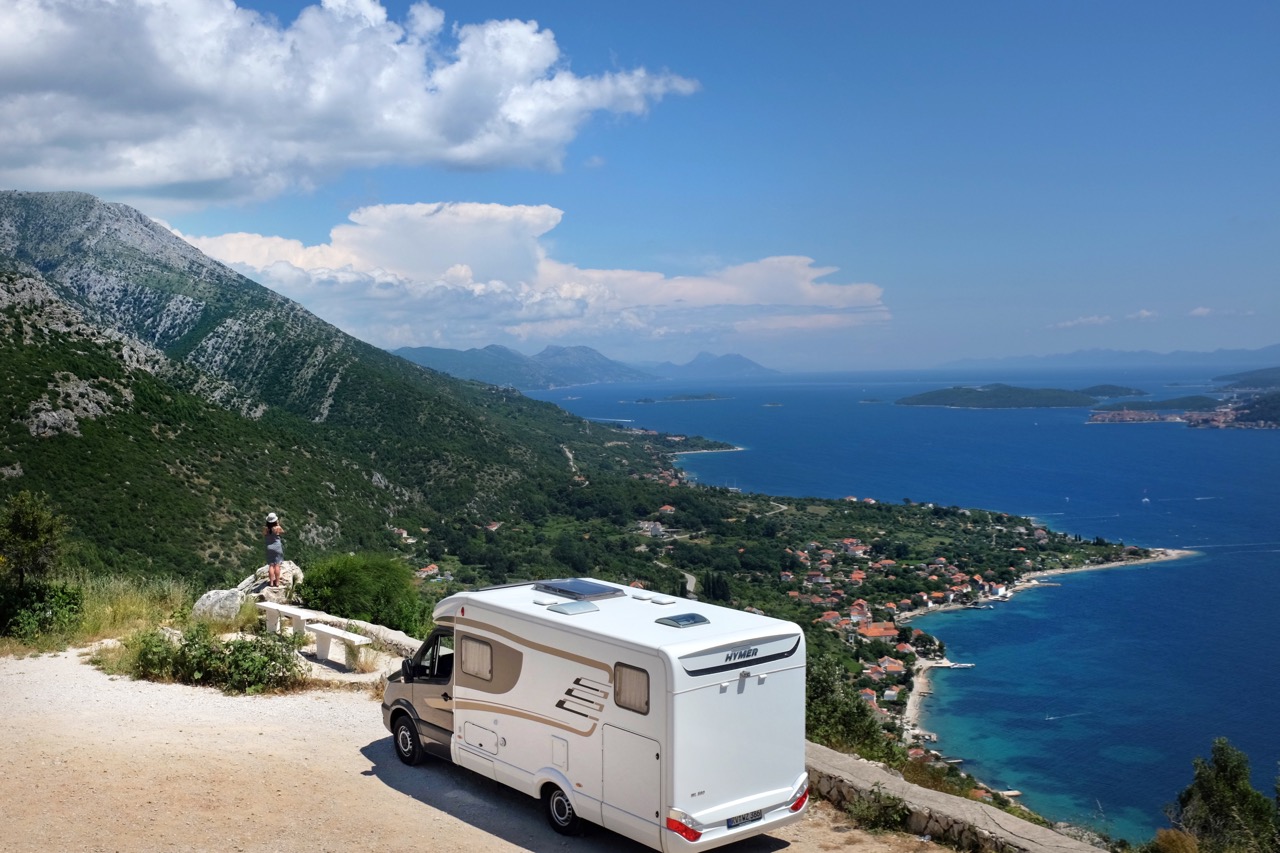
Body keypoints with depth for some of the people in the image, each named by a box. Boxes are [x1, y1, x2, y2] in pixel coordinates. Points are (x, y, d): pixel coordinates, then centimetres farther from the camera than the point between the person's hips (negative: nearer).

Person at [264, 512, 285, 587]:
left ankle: (271, 582, 7)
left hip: (269, 547, 2)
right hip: (277, 547, -2)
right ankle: (277, 582, 5)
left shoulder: (266, 529, -9)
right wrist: (278, 524, 6)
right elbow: (282, 531, 6)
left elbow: (263, 536, 9)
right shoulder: (278, 528, -15)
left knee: (271, 565, 6)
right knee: (277, 565, 3)